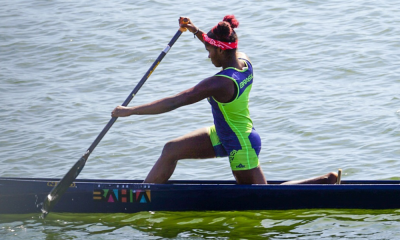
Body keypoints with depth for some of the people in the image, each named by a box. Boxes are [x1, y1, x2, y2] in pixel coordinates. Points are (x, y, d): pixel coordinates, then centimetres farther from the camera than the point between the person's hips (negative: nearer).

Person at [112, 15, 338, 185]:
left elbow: (173, 103, -34)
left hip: (240, 147, -9)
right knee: (172, 150, 7)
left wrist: (130, 110, -29)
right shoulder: (245, 62, -12)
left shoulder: (220, 84, -35)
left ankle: (325, 180, 16)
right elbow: (225, 51, 16)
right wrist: (197, 32, 8)